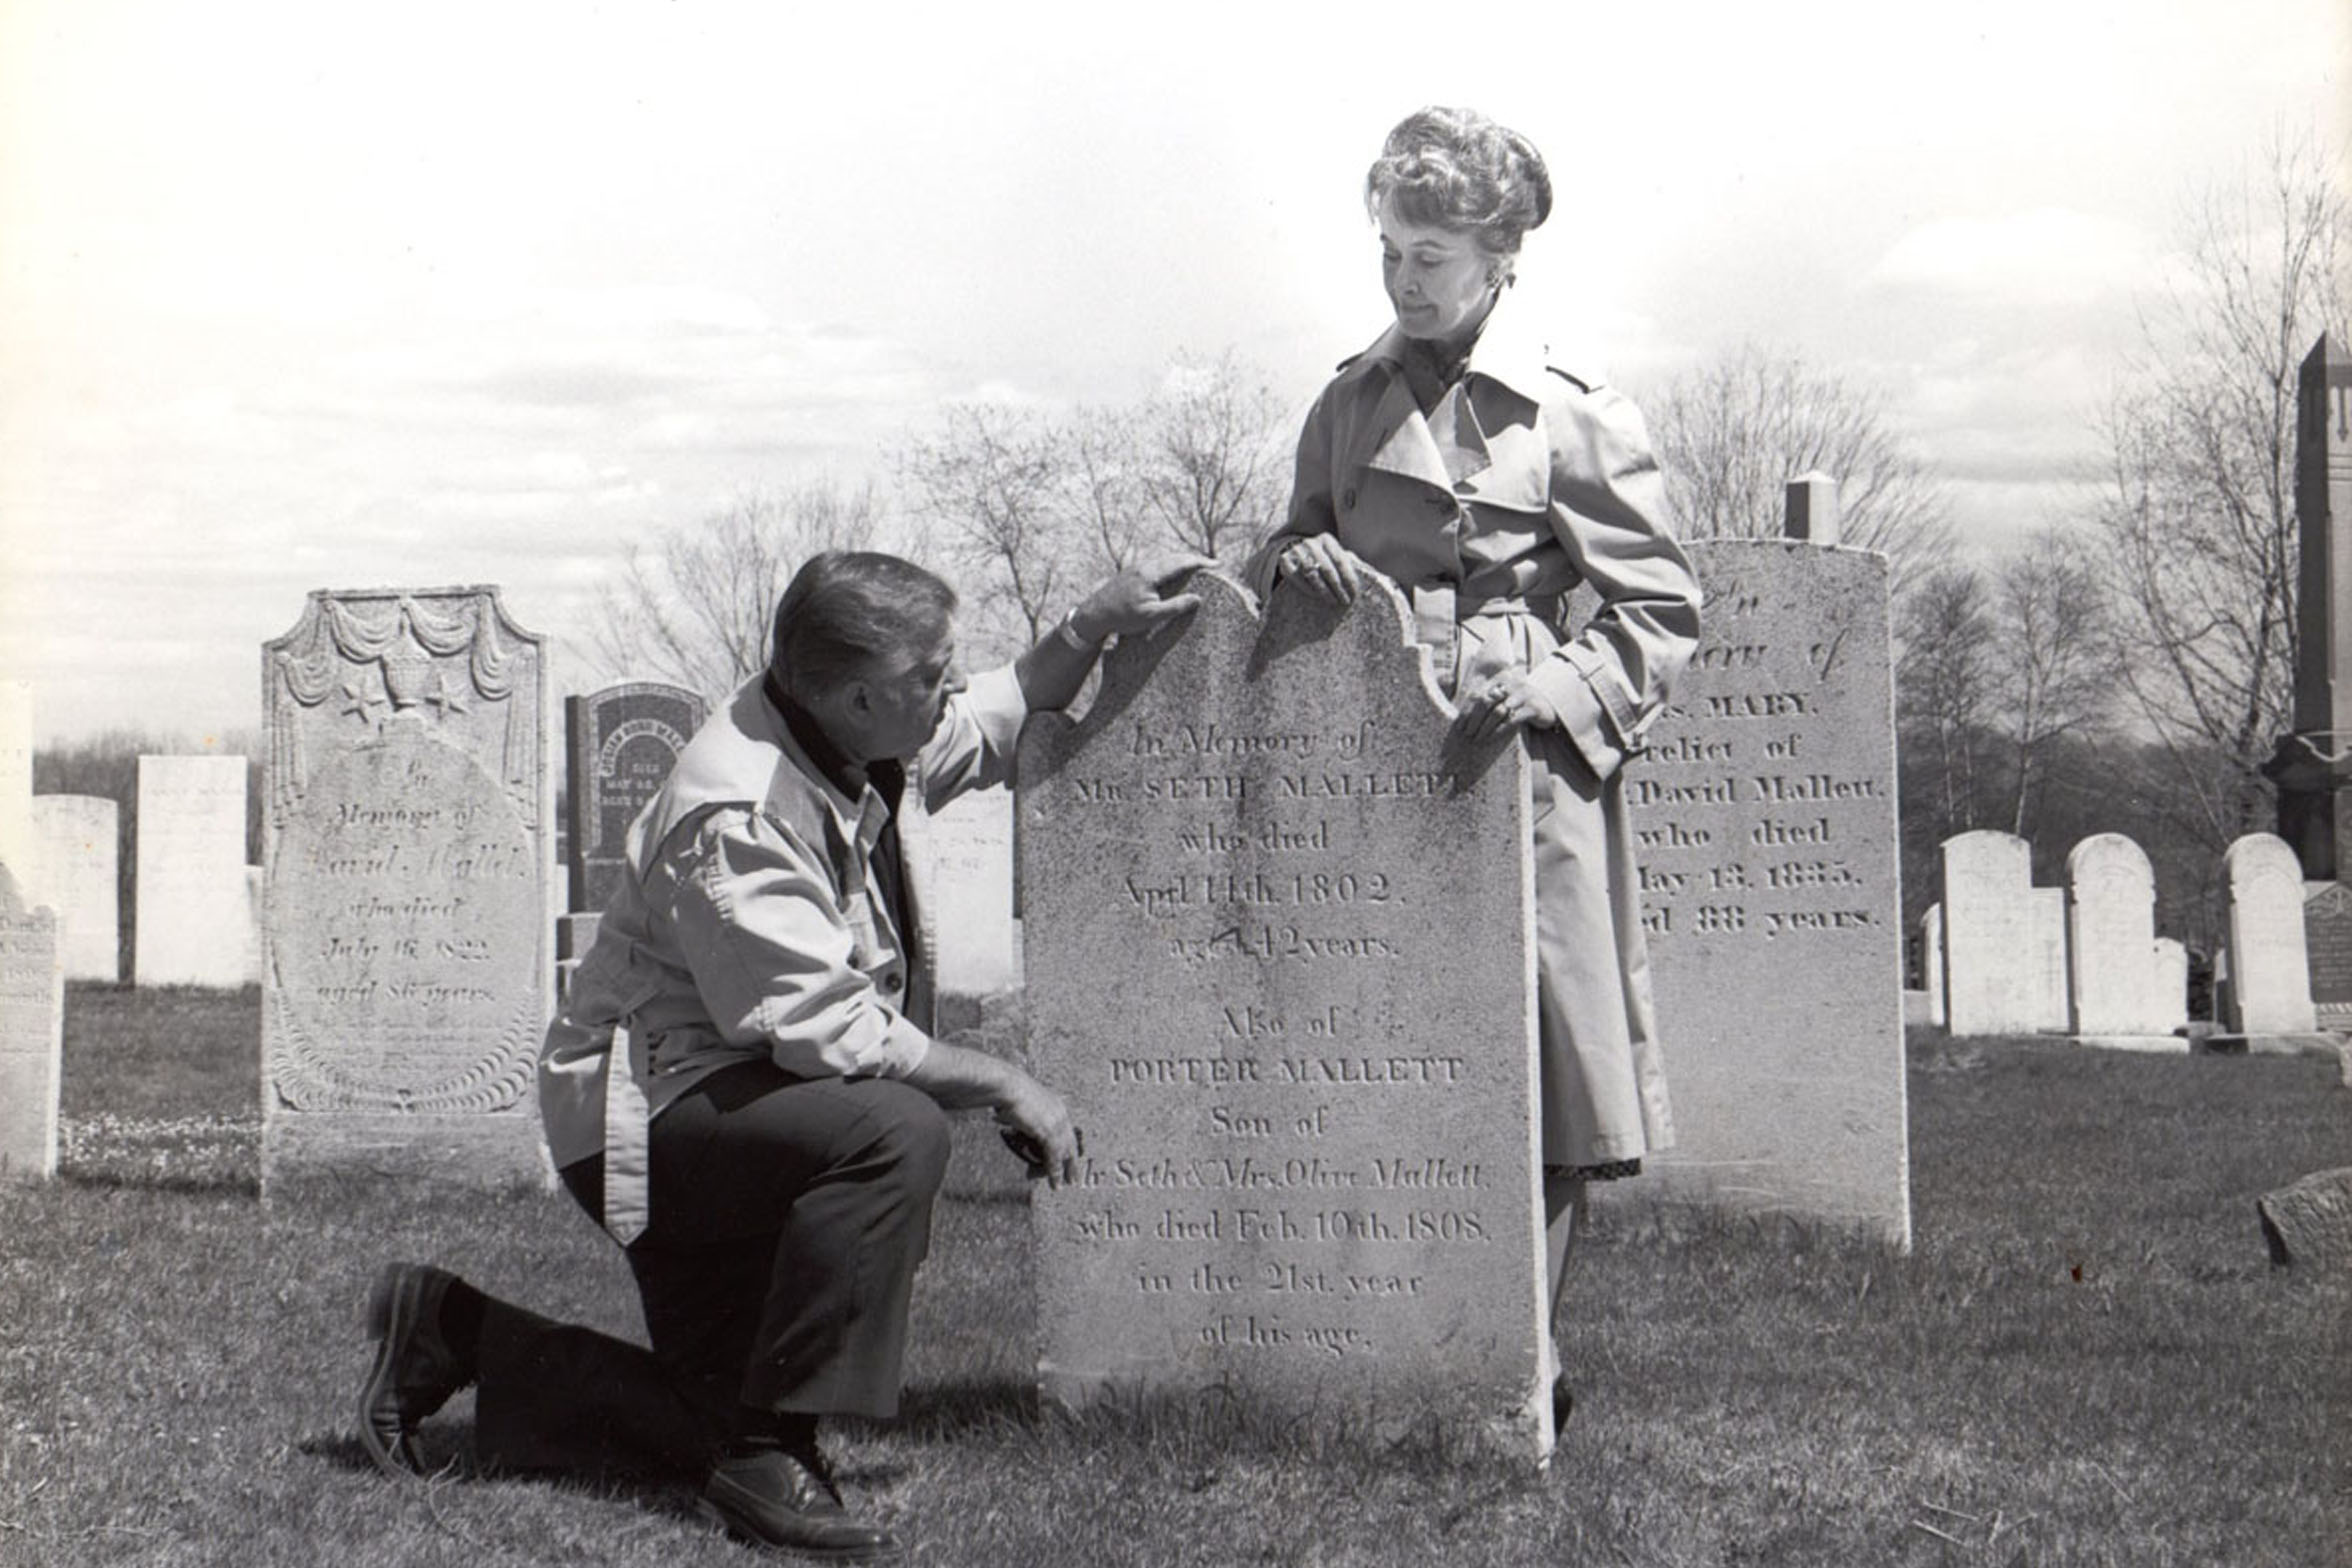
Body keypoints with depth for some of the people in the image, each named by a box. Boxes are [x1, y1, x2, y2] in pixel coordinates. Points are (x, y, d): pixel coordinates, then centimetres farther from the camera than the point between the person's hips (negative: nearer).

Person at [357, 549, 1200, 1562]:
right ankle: (770, 1465, -26)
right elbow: (830, 1035, -31)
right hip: (650, 1111, -10)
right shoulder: (736, 819, -28)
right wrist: (1005, 1087, -23)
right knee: (894, 1133, -35)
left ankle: (453, 1333, 21)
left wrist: (1091, 626, 7)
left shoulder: (876, 751, 1)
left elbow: (997, 724, 23)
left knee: (722, 1427, 7)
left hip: (727, 1113, 10)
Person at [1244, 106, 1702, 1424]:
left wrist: (1551, 688, -17)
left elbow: (1663, 611, -1)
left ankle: (1523, 1354, 9)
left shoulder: (1577, 418, -1)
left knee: (1541, 1086, -3)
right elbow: (1292, 546, 23)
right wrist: (1294, 560, -1)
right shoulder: (1352, 403, 13)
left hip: (1527, 781, -4)